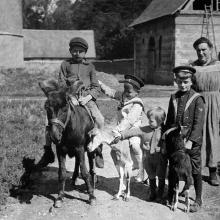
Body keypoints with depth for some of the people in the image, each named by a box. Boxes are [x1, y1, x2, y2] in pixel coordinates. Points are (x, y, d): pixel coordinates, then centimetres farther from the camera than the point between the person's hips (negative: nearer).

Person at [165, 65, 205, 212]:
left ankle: (198, 200, 18)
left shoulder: (197, 99, -8)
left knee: (195, 171, 5)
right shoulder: (174, 98, 7)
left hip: (192, 142, -4)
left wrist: (191, 141, -19)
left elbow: (198, 123, -13)